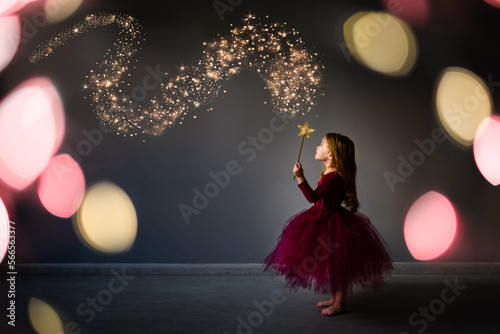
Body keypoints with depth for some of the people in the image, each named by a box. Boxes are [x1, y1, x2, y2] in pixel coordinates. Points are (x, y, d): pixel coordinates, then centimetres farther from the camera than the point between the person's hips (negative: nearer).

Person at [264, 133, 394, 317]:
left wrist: (300, 177, -38)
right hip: (325, 220, 10)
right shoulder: (330, 173, 7)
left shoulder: (334, 177, -26)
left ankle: (339, 304, 16)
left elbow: (313, 197, -35)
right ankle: (335, 298, 34)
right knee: (332, 264, 20)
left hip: (332, 224, -10)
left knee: (337, 264, 3)